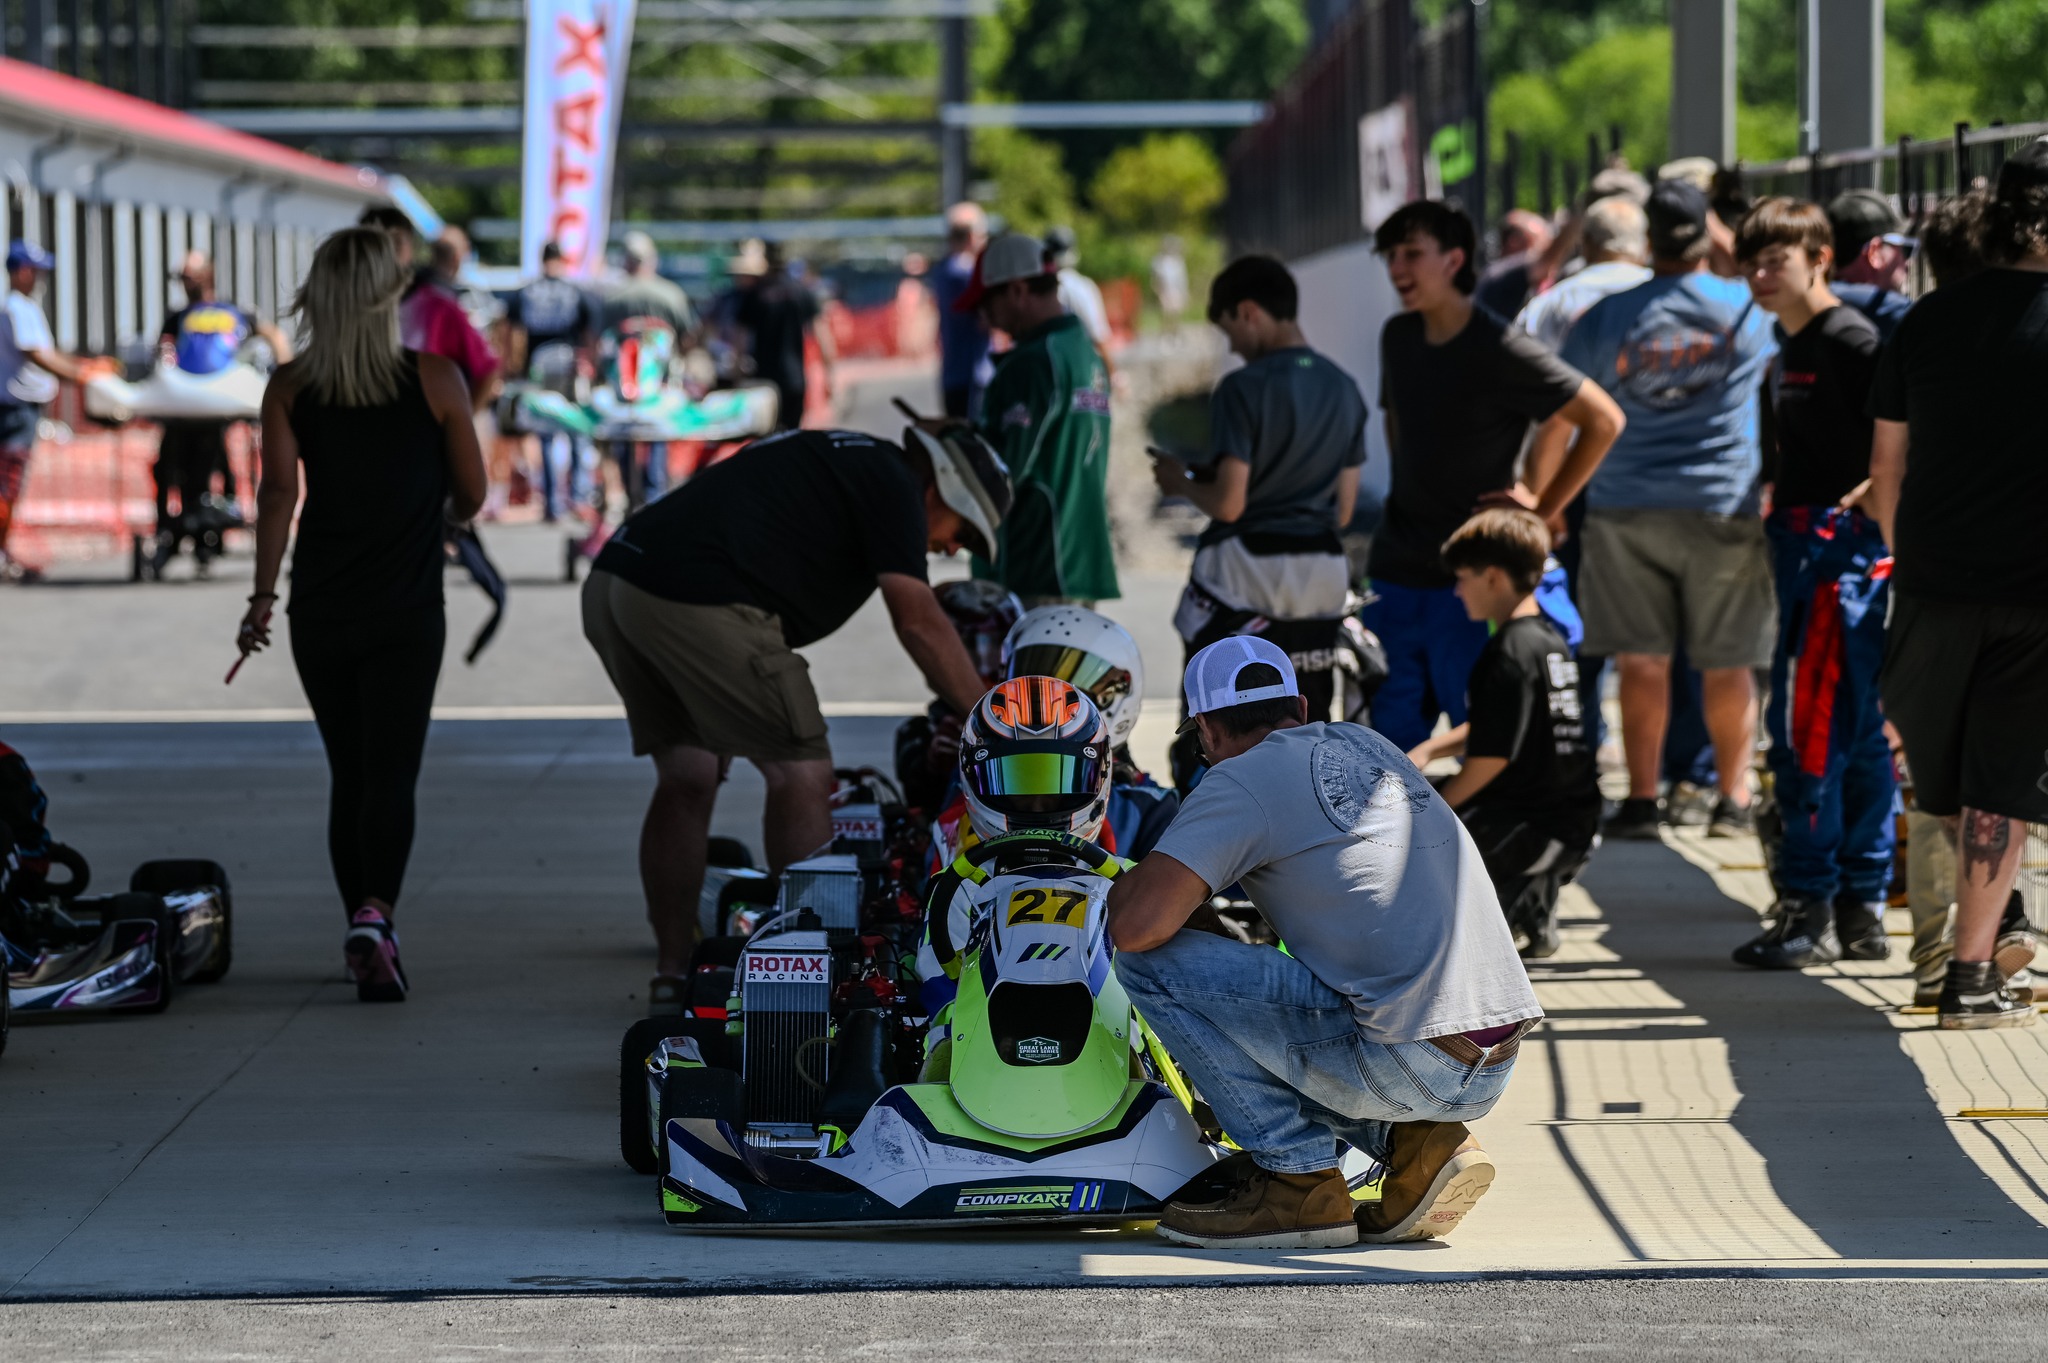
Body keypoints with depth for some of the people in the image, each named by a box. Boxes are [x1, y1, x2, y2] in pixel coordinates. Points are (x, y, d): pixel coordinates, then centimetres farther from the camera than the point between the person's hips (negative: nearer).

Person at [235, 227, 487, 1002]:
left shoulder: (290, 390, 1)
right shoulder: (436, 380, -2)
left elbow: (278, 492, -8)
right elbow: (471, 494, 5)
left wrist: (263, 595, -5)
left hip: (320, 610, 2)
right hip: (407, 611, -2)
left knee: (349, 776, 15)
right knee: (390, 776, -5)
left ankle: (364, 927, 15)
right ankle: (375, 915, -28)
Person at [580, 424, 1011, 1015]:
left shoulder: (827, 456, 32)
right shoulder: (891, 483, 4)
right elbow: (918, 620, -5)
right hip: (698, 602, -9)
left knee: (686, 777, 17)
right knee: (799, 774, 0)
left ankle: (674, 976, 19)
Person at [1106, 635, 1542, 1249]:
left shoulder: (1242, 779, -3)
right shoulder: (1367, 745, 21)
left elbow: (1138, 926, -14)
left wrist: (1124, 885, 10)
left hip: (1412, 1062, -8)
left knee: (1151, 963, -4)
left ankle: (1297, 1178, -1)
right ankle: (1416, 1143, 10)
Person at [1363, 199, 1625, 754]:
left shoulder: (1499, 350, -14)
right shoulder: (1397, 337, 7)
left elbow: (1604, 420, -11)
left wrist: (1544, 511, -8)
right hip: (1396, 570, 6)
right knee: (1392, 733, 8)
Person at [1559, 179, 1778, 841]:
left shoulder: (1606, 316, 0)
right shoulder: (1751, 310, -1)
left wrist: (1545, 500, 18)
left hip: (1626, 511, 0)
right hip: (1725, 507, 0)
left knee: (1642, 661, 2)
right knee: (1727, 664, 8)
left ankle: (1641, 798, -1)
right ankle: (1733, 798, 12)